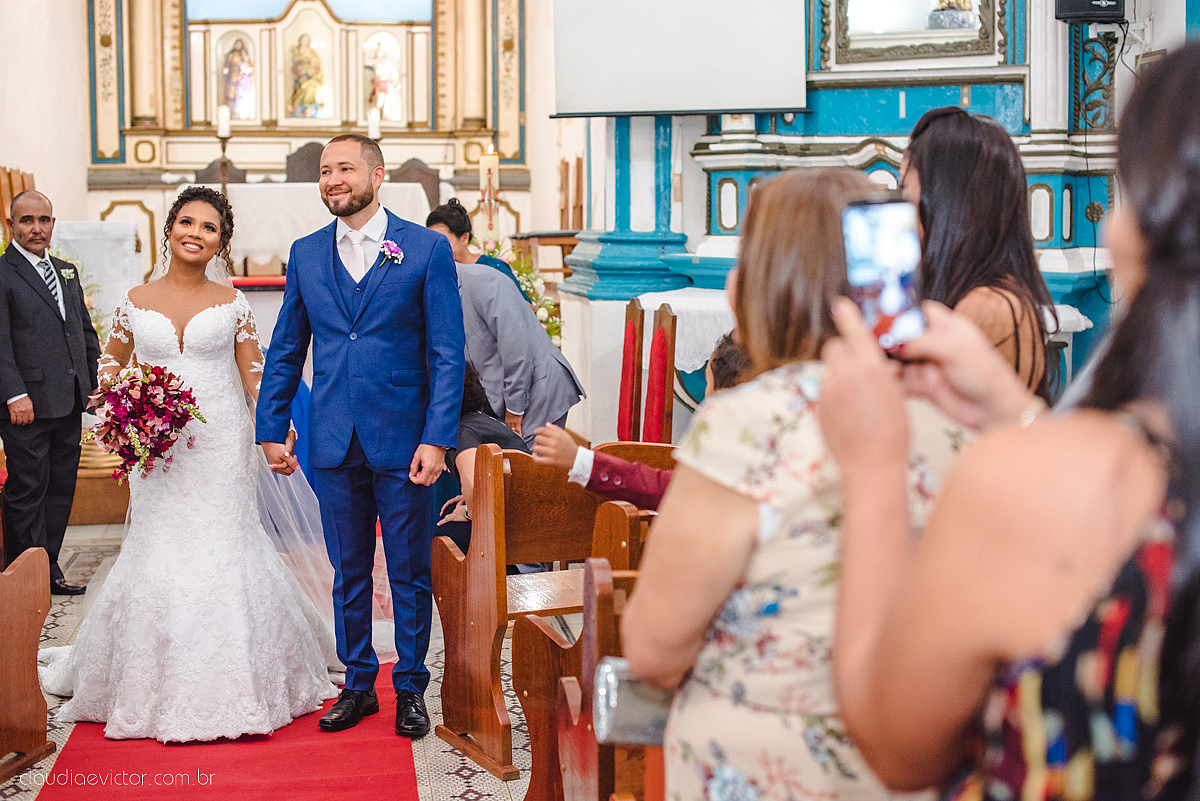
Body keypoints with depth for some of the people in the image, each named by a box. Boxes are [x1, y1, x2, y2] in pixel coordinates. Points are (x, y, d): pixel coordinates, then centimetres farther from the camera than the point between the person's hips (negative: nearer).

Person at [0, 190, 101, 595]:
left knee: (60, 488, 11)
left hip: (70, 404, 7)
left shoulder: (67, 271, 17)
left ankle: (49, 569, 20)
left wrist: (97, 382, 13)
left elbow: (86, 331, 21)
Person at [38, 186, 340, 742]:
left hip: (221, 445, -1)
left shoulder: (231, 303, 3)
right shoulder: (136, 301, 6)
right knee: (157, 555, 1)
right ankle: (161, 687, 18)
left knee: (222, 550, -1)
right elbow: (110, 361, 20)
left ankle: (230, 687, 13)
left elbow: (255, 374, 4)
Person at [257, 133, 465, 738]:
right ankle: (358, 684, 26)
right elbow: (285, 351, 13)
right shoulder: (305, 254, 8)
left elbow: (448, 353, -5)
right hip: (334, 441, 3)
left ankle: (410, 688, 21)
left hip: (403, 440, -3)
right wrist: (272, 431, 7)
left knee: (410, 574, 6)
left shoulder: (427, 248, -2)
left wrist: (437, 438, -12)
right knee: (349, 573, 12)